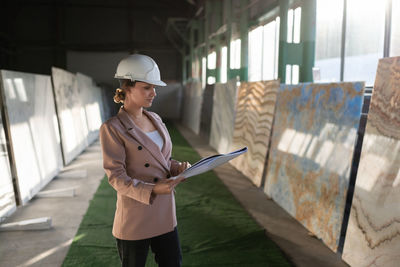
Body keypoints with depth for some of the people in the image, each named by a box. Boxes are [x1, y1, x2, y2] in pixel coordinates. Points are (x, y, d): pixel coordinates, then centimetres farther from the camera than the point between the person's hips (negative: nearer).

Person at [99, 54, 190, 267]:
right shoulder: (112, 129, -14)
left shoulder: (155, 120, 7)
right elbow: (116, 177, -17)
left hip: (164, 213, 6)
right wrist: (152, 190, -30)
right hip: (135, 216, -6)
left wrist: (179, 167, -6)